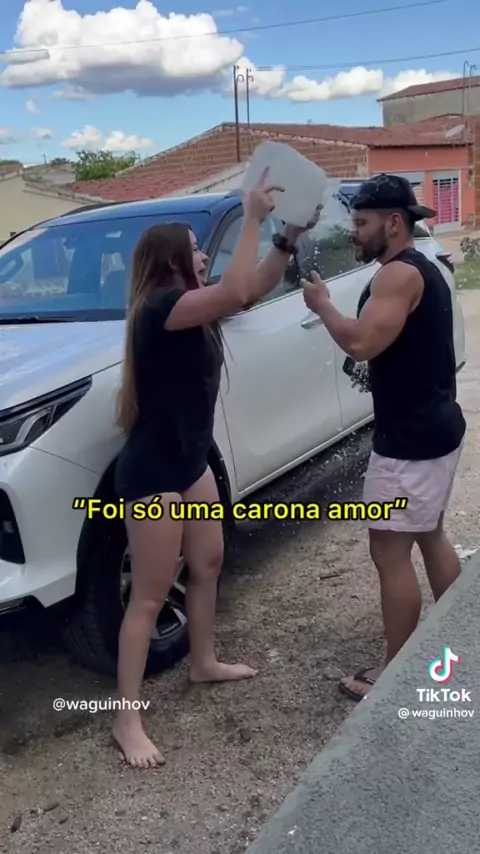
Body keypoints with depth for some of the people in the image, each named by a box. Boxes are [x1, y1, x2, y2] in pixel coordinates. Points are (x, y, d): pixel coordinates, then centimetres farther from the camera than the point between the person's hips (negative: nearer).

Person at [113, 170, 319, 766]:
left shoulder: (191, 308, 7)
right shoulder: (160, 309, -21)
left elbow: (255, 289, 11)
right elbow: (237, 292, -35)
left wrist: (290, 235, 0)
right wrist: (252, 217, -24)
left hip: (190, 462, 10)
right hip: (151, 474, -10)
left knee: (208, 565, 22)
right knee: (148, 598, -1)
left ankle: (203, 663, 43)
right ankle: (127, 721, 13)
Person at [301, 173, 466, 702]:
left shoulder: (399, 274, -18)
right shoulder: (422, 270, 15)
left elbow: (359, 343, -28)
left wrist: (321, 304, -13)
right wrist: (377, 369, 9)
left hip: (410, 437, -11)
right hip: (435, 426, 11)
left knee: (389, 551, -1)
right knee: (430, 537, 20)